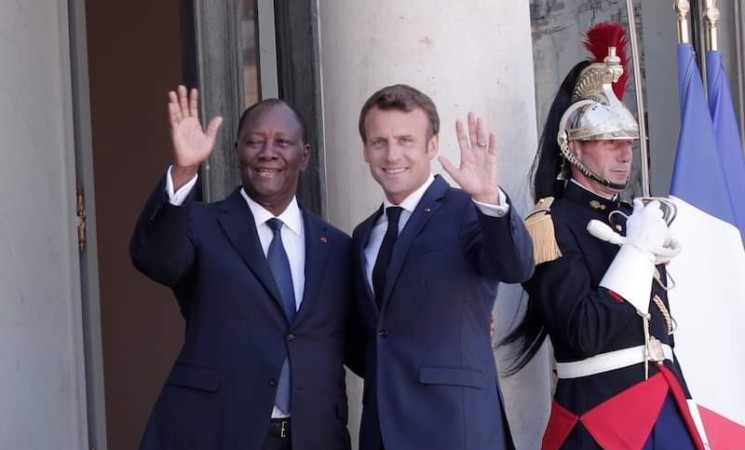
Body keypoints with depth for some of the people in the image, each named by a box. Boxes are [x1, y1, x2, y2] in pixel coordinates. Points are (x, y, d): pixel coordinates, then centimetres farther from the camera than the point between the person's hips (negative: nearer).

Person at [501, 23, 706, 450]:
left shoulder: (640, 216, 13)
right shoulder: (552, 226, -9)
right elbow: (584, 332, -19)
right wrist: (638, 248, -15)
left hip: (664, 405, 7)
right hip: (600, 413, -7)